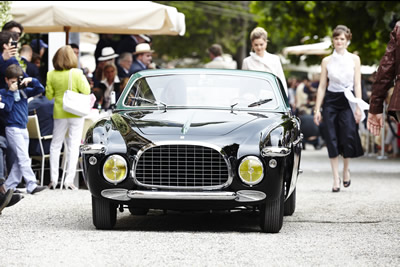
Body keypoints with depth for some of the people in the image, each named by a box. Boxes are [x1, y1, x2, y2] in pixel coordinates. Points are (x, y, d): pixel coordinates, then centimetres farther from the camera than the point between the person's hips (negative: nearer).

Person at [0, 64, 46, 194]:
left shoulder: (23, 91, 11)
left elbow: (40, 89, 8)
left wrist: (31, 81, -7)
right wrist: (11, 92, -16)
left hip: (23, 129, 7)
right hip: (13, 129, -7)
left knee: (20, 160, 8)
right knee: (24, 159, -12)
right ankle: (31, 185, -15)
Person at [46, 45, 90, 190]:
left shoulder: (51, 75, -6)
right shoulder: (76, 73, -13)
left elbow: (49, 95, 0)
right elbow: (86, 91, -8)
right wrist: (85, 80, 8)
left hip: (60, 113, 2)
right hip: (76, 113, -2)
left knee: (55, 145, 13)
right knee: (73, 146, 2)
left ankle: (53, 179, 10)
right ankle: (69, 180, -3)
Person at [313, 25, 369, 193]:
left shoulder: (354, 59, 5)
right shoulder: (327, 61, 7)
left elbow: (357, 84, 3)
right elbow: (322, 86, 8)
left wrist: (358, 106, -6)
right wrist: (317, 109, 2)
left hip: (347, 100, -1)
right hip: (330, 101, 1)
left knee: (348, 137, -12)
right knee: (332, 140, -3)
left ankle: (346, 169, 16)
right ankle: (336, 179, 3)